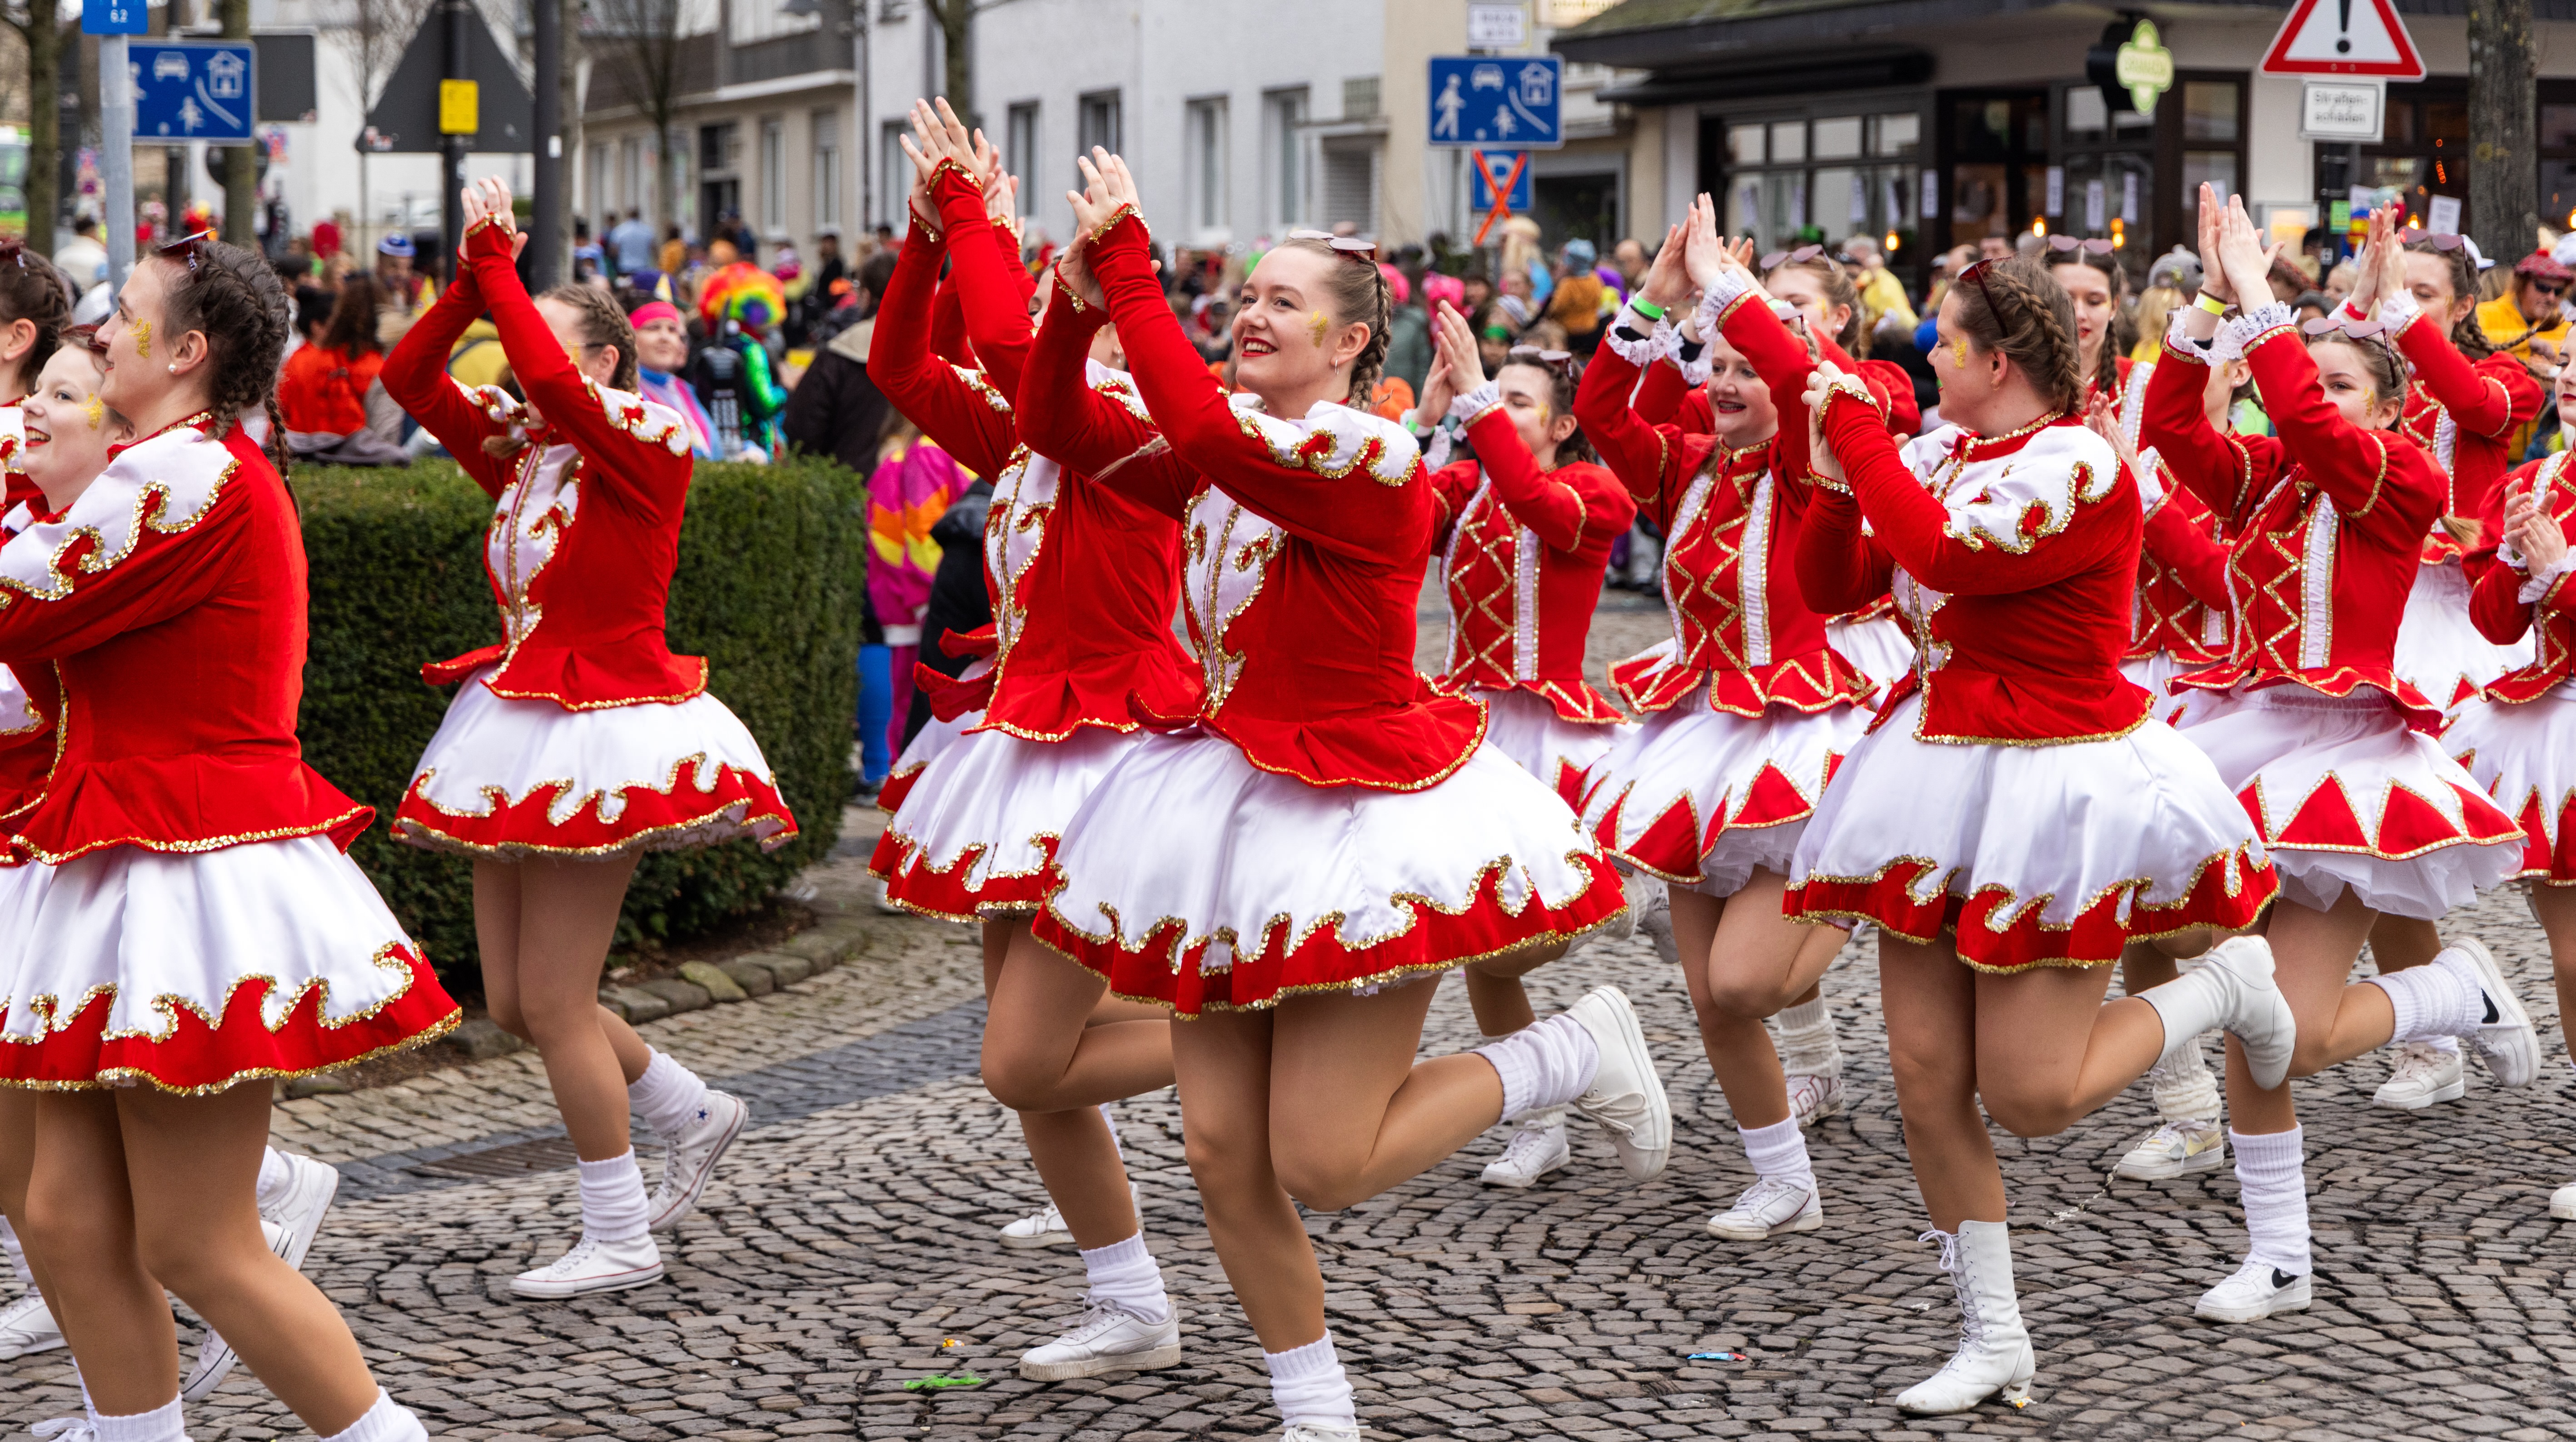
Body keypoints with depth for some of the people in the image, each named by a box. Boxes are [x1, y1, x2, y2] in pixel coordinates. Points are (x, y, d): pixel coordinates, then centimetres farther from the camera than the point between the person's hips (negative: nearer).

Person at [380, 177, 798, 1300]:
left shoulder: (649, 439, -11)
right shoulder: (522, 447, 10)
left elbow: (551, 379, -28)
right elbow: (408, 378, 4)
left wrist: (498, 268, -19)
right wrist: (471, 279, -6)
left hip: (604, 737, -8)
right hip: (522, 737, 8)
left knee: (553, 1001, -6)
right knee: (514, 1003, 11)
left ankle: (620, 1240, 8)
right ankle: (694, 1116, 32)